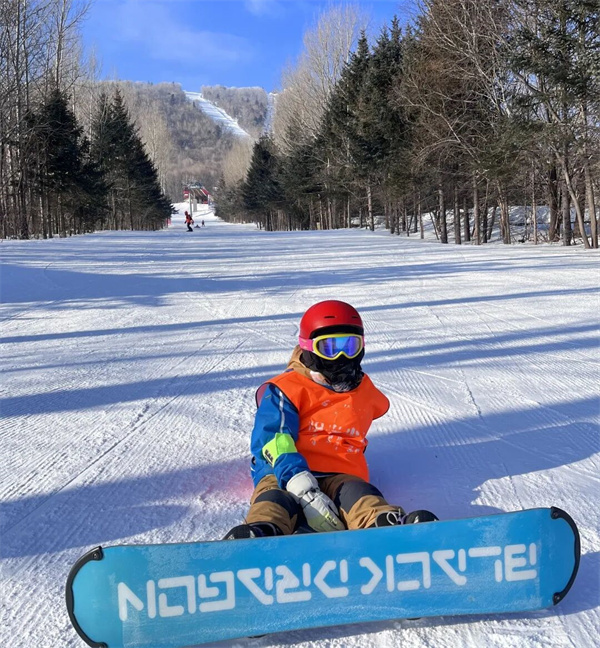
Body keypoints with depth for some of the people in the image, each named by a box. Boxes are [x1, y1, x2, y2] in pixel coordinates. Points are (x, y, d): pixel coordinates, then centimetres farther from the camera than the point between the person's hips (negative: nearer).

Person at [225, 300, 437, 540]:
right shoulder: (285, 389, 4)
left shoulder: (366, 391, 23)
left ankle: (392, 528, -64)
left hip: (341, 475, 2)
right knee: (273, 501, -38)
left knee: (357, 494, -34)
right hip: (284, 475, -2)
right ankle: (260, 536, -68)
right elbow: (271, 441, -11)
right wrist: (305, 492, -28)